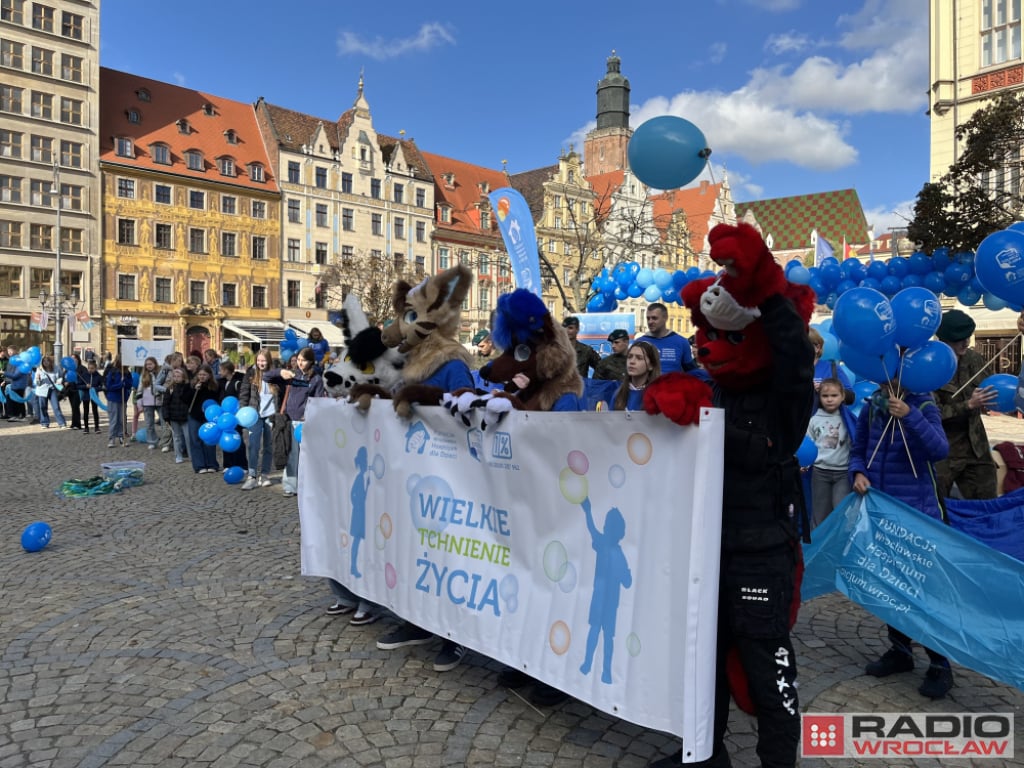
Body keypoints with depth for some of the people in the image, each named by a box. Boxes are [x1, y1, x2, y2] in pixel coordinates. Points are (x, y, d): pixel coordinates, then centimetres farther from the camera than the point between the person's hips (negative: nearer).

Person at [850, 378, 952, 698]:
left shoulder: (923, 406, -8)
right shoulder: (871, 409, 3)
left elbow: (939, 449, -23)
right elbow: (858, 451, 11)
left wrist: (910, 415, -34)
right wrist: (858, 474, -9)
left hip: (916, 510, -4)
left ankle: (940, 665, 14)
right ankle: (900, 651, 31)